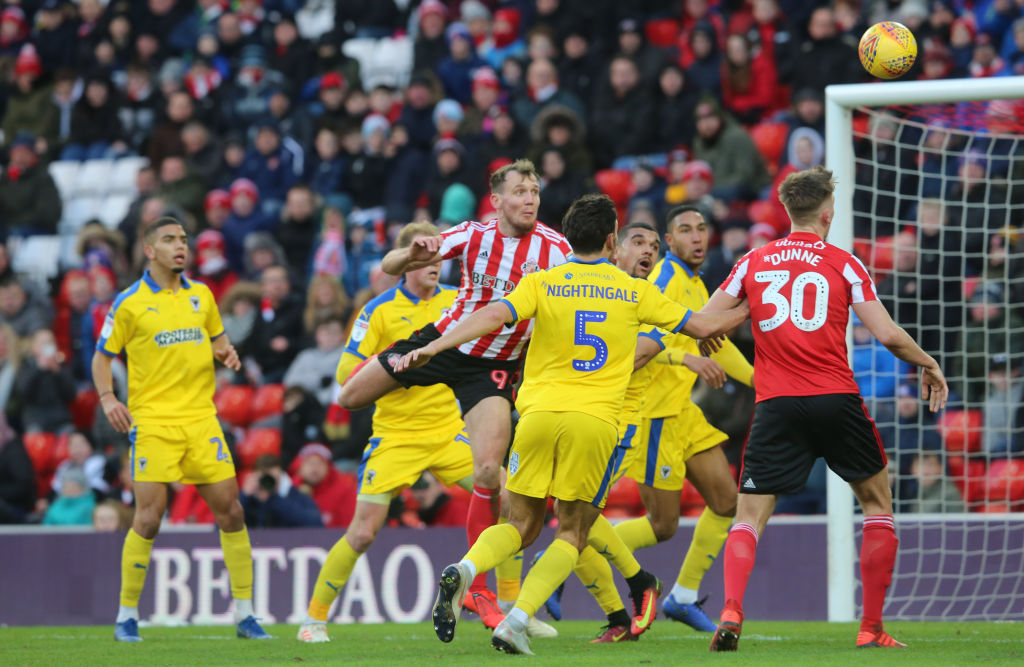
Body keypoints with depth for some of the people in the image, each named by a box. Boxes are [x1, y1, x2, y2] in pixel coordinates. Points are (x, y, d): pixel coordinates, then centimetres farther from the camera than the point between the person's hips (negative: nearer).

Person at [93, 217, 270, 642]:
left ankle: (244, 614, 8)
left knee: (230, 512, 0)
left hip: (201, 417, 4)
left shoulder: (201, 296, 12)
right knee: (148, 518, -10)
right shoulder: (130, 303, 0)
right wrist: (107, 398, -10)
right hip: (153, 421, -4)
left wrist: (226, 353, 2)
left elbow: (217, 341, 25)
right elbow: (102, 356, 5)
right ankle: (127, 616, 4)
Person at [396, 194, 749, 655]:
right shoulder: (634, 291, 8)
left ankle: (463, 570, -19)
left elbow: (494, 316, -11)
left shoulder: (541, 284, 6)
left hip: (539, 413, 1)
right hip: (596, 420, -1)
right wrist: (747, 312, 37)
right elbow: (701, 326, 17)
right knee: (572, 535, 8)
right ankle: (517, 620, -12)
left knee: (522, 525, 12)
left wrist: (432, 348, -13)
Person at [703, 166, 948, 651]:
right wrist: (928, 365, 13)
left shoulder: (753, 262, 9)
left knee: (749, 515, 4)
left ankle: (731, 612, -22)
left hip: (776, 407, 1)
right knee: (878, 503, 16)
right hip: (836, 401, -1)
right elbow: (887, 334, -3)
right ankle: (872, 627, 12)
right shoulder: (843, 264, 3)